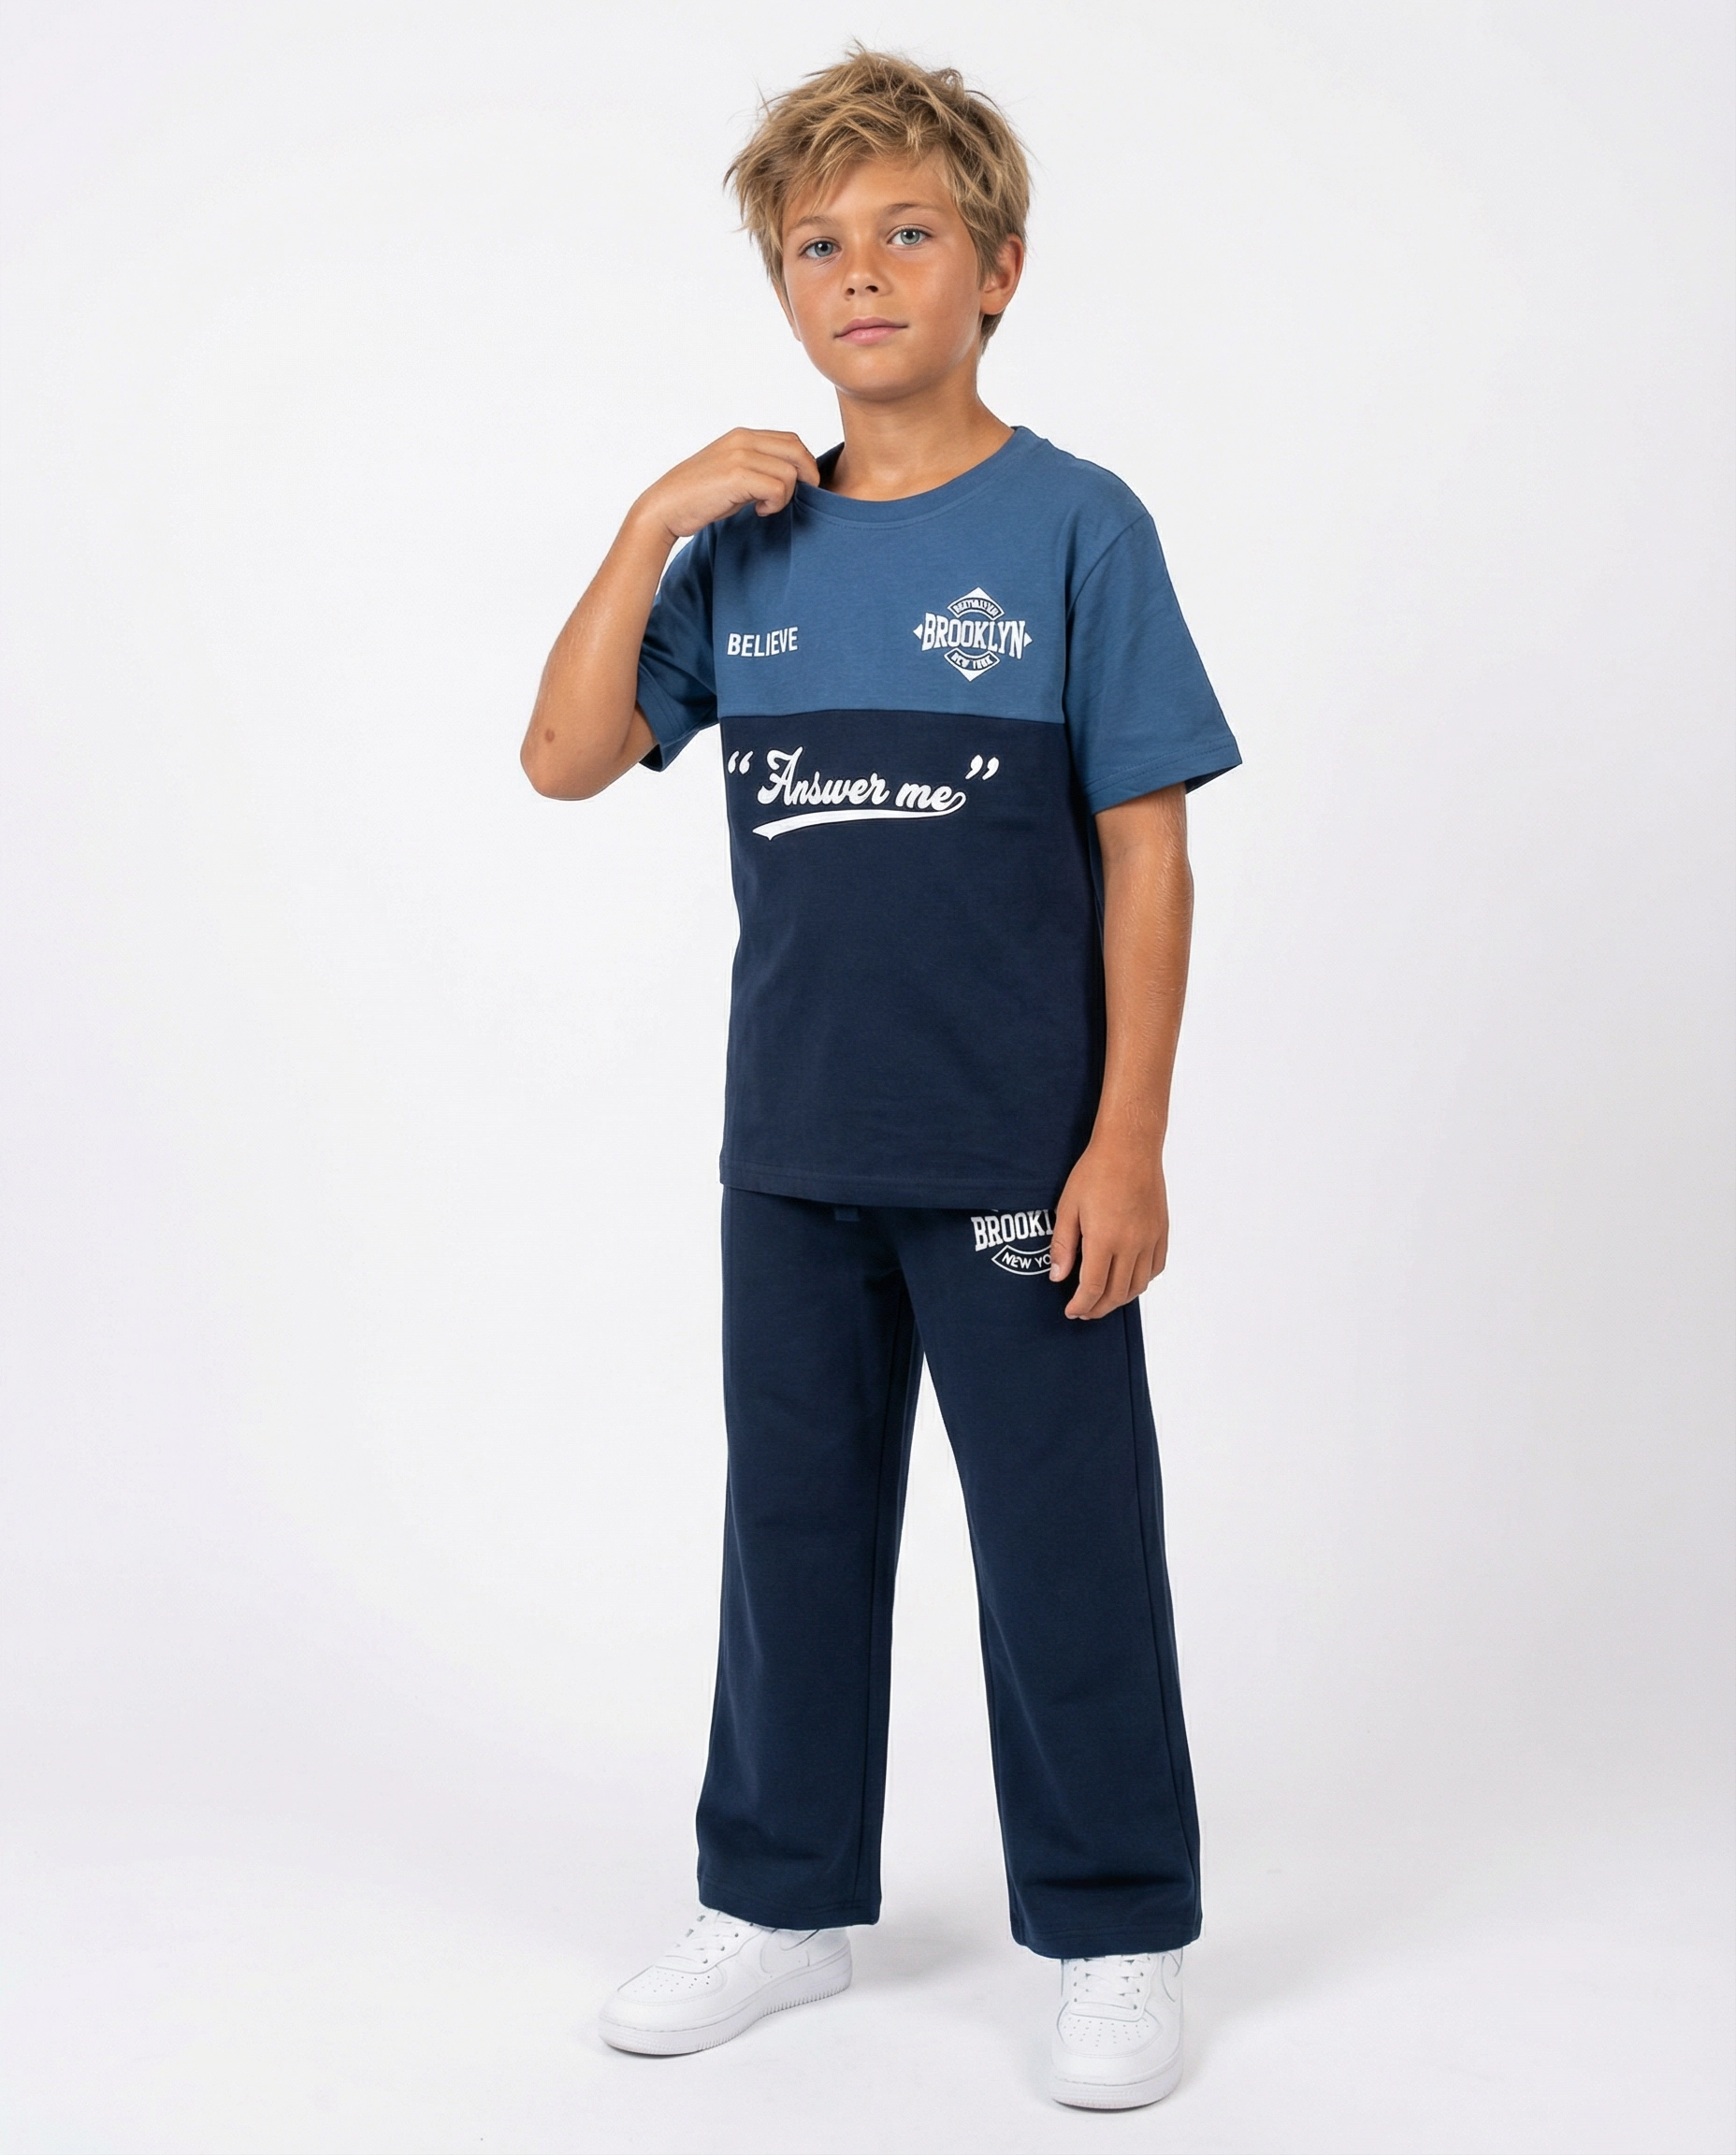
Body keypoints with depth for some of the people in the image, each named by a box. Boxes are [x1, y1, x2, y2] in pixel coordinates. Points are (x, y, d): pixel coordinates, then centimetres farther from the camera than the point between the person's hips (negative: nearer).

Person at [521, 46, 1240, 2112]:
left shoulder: (1074, 527, -6)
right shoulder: (749, 545, 6)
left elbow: (1147, 853, -7)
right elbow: (567, 758, -1)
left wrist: (1128, 1141, -12)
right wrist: (655, 522, -10)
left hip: (1016, 1155, -4)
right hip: (793, 1147, 5)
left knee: (1063, 1537, 5)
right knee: (793, 1520, 15)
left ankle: (1116, 1937, 22)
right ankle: (782, 1899, 32)